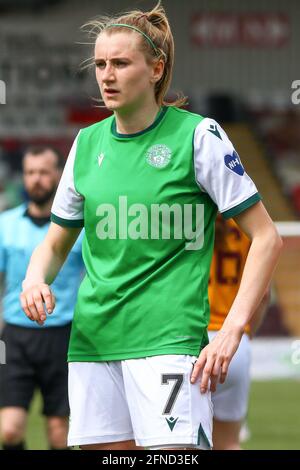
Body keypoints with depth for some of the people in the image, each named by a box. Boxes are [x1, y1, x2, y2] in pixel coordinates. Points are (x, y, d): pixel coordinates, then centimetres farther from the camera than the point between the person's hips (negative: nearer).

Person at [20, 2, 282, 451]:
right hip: (92, 338, 5)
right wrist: (35, 279, -1)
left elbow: (266, 237, -4)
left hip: (169, 337, -5)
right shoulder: (87, 143, 11)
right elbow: (56, 242, 22)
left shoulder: (198, 136, -4)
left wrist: (233, 329, -13)